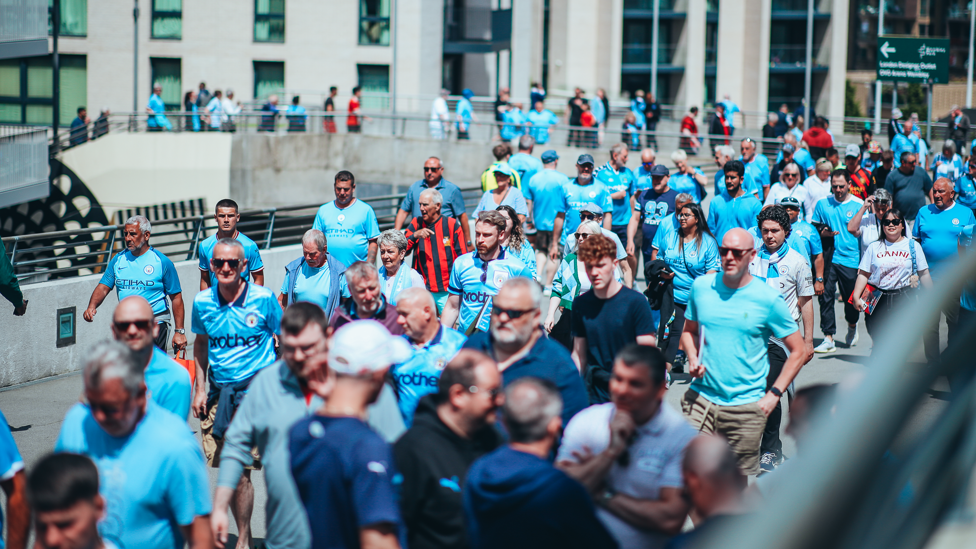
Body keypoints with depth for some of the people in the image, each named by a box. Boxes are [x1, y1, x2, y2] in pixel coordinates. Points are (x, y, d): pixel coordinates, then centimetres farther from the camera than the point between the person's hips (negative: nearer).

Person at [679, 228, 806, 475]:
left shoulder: (768, 299, -5)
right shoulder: (701, 287, 4)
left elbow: (798, 352, 2)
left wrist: (773, 394, -5)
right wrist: (693, 359, -1)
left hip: (746, 407, -2)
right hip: (701, 399, 2)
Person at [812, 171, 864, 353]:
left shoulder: (859, 205, -1)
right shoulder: (822, 204, 7)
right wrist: (823, 233, -10)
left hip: (851, 260, -1)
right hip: (828, 258, 1)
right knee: (825, 296, -7)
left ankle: (852, 326, 39)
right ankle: (828, 339, -4)